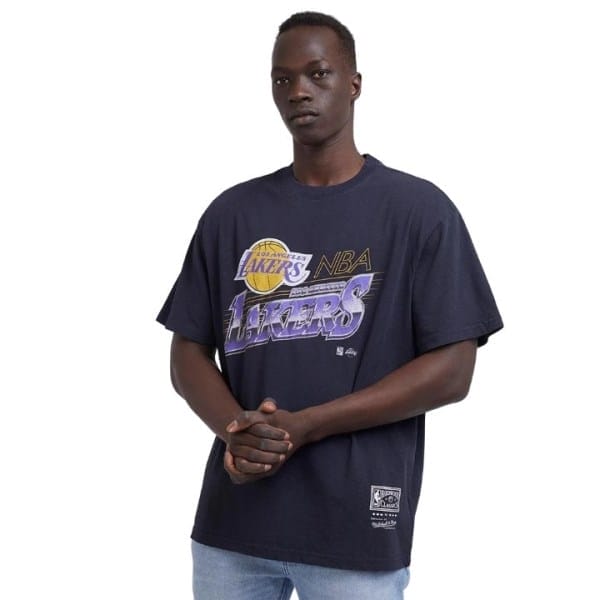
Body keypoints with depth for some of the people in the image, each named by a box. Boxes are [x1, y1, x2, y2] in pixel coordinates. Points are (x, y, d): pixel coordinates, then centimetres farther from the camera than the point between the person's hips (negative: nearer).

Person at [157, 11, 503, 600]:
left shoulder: (418, 210, -1)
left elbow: (451, 370, -7)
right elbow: (189, 354, 9)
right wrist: (236, 430, -13)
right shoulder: (231, 214, 9)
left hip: (358, 528, -3)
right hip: (231, 520, 3)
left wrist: (304, 426, -15)